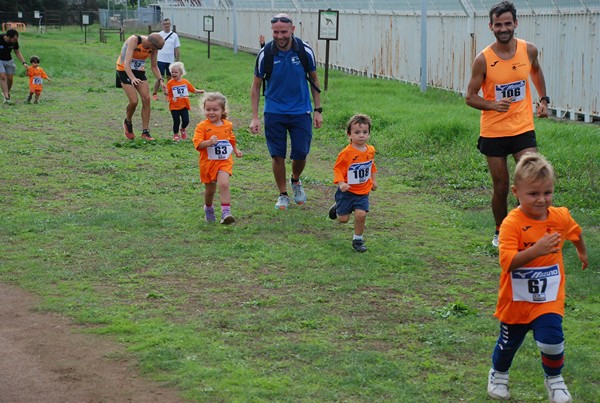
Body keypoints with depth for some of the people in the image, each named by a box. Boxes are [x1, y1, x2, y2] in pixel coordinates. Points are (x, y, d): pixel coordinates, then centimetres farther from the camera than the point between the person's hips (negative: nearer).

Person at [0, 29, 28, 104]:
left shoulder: (14, 42, -15)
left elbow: (17, 52, 2)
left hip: (8, 60, 4)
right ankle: (6, 97, -20)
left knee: (10, 78, 3)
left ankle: (7, 92, 30)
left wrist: (24, 63, -7)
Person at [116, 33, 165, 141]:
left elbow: (154, 67, 4)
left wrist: (160, 80, -12)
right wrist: (132, 78, -51)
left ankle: (145, 132, -2)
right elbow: (126, 63, -36)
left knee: (146, 99, -9)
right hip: (125, 70, -6)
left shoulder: (153, 48, -9)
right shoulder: (134, 40, -28)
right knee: (133, 101, -16)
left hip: (139, 71, 6)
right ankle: (128, 122, 15)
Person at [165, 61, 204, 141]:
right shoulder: (170, 83, -7)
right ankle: (175, 134, 23)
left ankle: (183, 129, 32)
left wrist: (200, 91, 1)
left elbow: (193, 90, 13)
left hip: (184, 105, 2)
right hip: (174, 106, -2)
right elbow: (168, 93, -8)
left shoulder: (185, 82, 3)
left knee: (186, 121, -1)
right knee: (176, 121, 1)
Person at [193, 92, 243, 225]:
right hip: (208, 162, -1)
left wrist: (236, 150, 14)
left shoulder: (227, 125, 5)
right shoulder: (202, 126, -9)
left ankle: (226, 212, -26)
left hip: (225, 161, 1)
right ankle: (208, 209, 42)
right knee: (210, 190, 13)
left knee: (224, 184, -22)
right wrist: (209, 142, -33)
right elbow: (197, 143, -18)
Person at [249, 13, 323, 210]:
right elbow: (256, 86, 0)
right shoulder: (265, 53, -10)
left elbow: (314, 79, 6)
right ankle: (283, 195, 18)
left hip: (301, 111, 0)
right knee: (277, 155, 0)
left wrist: (318, 110, 4)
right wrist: (255, 117, -4)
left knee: (300, 154, -2)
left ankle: (296, 181, 30)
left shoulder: (305, 51, -8)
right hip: (274, 112, 0)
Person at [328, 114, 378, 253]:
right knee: (343, 219, 4)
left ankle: (358, 240, 8)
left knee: (361, 214, -13)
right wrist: (341, 183, -27)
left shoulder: (370, 150, 0)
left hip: (363, 191, 3)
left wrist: (373, 180, 21)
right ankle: (338, 207, 40)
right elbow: (337, 169, -14)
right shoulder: (347, 153, -18)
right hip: (347, 191, -3)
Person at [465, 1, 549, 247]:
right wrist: (494, 105, -23)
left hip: (523, 129, 2)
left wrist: (543, 99, 14)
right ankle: (500, 233, 28)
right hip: (493, 132, -1)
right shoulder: (483, 60, -12)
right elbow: (470, 97, -6)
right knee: (501, 187, 7)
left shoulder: (529, 50, -3)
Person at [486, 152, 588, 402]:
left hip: (549, 299, 2)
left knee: (551, 340, -15)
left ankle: (554, 379, 15)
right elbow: (507, 261, -33)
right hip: (517, 299, -2)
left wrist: (583, 253, 34)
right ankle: (498, 373, 49)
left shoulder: (561, 217, -8)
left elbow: (576, 234, 17)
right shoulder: (512, 224, -23)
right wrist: (536, 251, -44)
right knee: (509, 342, 18)